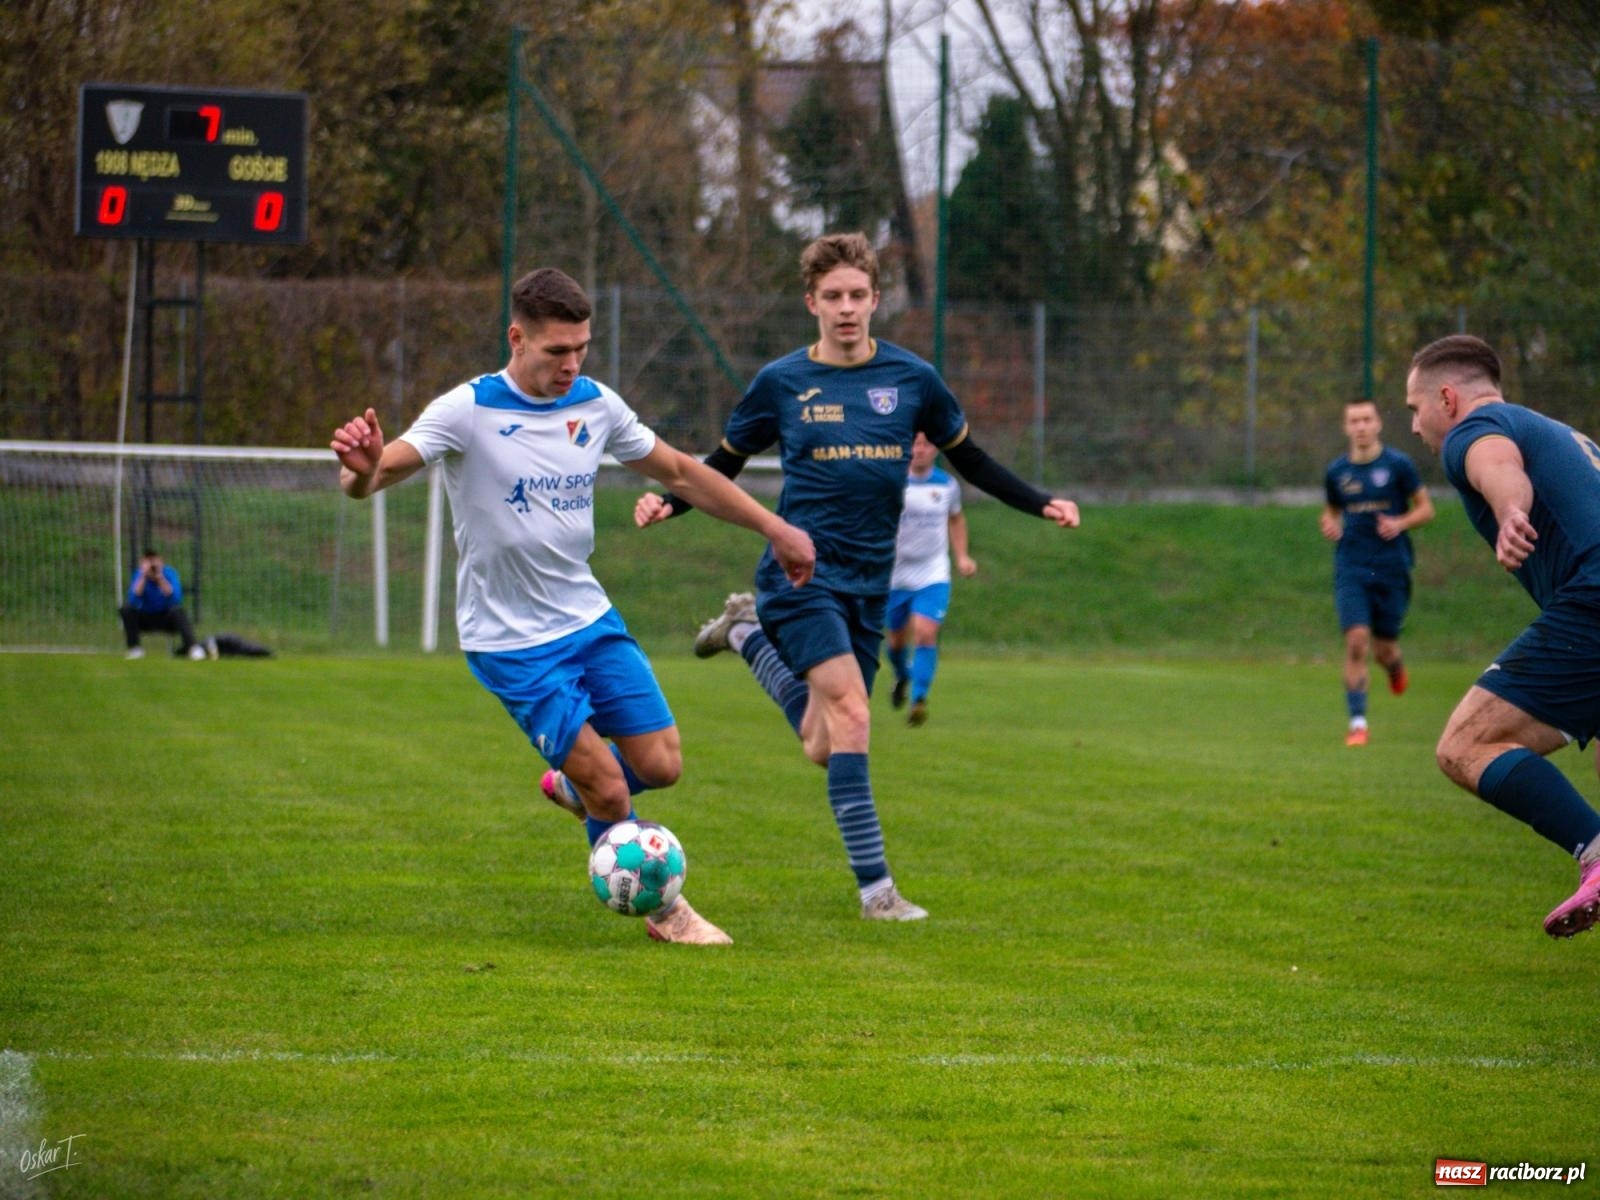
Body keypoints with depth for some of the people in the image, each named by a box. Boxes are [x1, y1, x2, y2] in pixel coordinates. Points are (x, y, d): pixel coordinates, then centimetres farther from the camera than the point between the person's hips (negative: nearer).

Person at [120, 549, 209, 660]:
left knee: (177, 610, -33)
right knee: (126, 609, -24)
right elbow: (133, 601, -28)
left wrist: (161, 578, -36)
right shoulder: (139, 574, -12)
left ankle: (193, 646, -35)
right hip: (145, 619, 2)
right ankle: (135, 649, -14)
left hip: (166, 619, -2)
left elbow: (176, 600, -30)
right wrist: (143, 577, -35)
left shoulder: (169, 573, -15)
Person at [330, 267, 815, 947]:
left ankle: (571, 787, 32)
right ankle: (661, 906, 16)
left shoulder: (596, 405, 0)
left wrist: (773, 527, 15)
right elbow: (382, 471, -29)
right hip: (512, 644, -6)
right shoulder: (468, 411, -17)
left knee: (661, 765, 0)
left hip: (590, 619, 6)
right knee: (609, 792, -9)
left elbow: (681, 473, 15)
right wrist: (362, 471, -54)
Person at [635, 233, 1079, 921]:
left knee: (825, 748, 8)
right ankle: (875, 887, -18)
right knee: (850, 711, -21)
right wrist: (667, 505, -8)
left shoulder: (911, 379, 5)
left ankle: (749, 635, 32)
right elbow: (723, 466, 10)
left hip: (868, 582, 4)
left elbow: (970, 462, 17)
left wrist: (1041, 505, 5)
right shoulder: (781, 383, 0)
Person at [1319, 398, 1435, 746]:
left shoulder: (1398, 465, -3)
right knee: (1356, 641, -15)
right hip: (1351, 569, 1)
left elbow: (1426, 509, 2)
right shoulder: (1337, 471, 6)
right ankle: (1357, 722, -10)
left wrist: (1401, 523, -17)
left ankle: (1395, 666, 44)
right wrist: (1330, 524, -1)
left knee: (1384, 649, 4)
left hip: (1391, 569, -1)